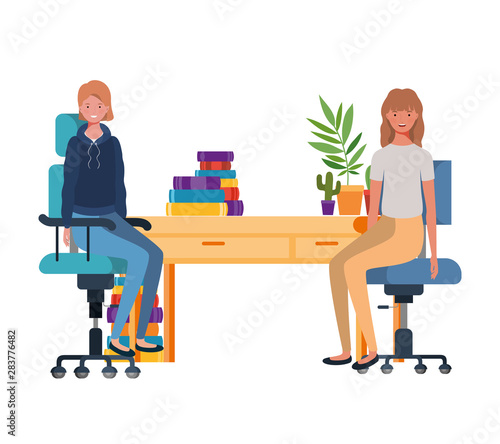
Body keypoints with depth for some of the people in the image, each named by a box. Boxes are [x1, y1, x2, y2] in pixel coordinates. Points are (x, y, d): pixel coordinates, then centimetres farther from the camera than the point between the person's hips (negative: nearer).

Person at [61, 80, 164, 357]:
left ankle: (141, 336, -17)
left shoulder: (113, 144, 8)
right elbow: (68, 187, -2)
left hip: (111, 220, 5)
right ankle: (116, 336, -20)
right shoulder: (75, 144, -5)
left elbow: (119, 186, 11)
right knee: (139, 257, -28)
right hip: (84, 225, -5)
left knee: (155, 255, -21)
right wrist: (66, 226, -6)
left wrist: (122, 225, 8)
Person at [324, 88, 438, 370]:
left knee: (352, 266, -29)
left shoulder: (423, 157, -4)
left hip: (410, 236, -5)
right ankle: (346, 350, -20)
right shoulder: (380, 157, 8)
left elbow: (432, 205, -2)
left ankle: (372, 347, -23)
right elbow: (373, 205, 10)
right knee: (336, 264, -21)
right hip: (384, 229, 6)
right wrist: (368, 245, 6)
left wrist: (434, 254, -2)